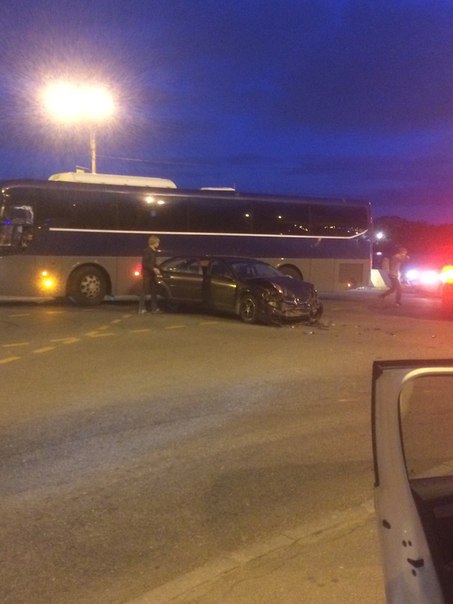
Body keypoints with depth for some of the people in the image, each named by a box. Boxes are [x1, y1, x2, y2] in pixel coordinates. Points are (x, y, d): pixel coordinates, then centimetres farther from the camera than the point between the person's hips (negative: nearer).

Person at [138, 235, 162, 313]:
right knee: (145, 291, -7)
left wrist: (156, 269, 7)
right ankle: (142, 308, -4)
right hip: (147, 274, -9)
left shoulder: (154, 251, 12)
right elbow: (144, 263, -20)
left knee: (154, 291, 9)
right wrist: (153, 268, -25)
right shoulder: (147, 251, -14)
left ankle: (154, 307, 14)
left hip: (152, 273, 9)